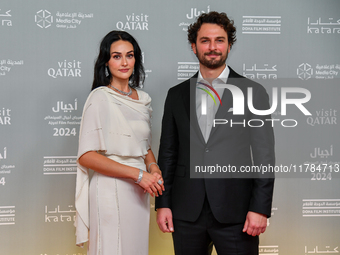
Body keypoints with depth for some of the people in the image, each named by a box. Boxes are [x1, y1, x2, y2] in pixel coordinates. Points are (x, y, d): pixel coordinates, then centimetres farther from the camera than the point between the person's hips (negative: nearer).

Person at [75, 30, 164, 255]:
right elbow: (86, 156, -15)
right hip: (111, 191, -6)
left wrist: (153, 168, -1)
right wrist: (138, 174, -18)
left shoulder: (143, 99, 11)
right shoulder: (100, 98, -8)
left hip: (139, 192, 6)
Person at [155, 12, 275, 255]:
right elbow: (167, 153, 10)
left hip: (235, 214, -2)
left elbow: (264, 156, -2)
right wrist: (163, 203, 4)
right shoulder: (176, 95, 9)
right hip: (187, 213, 3)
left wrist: (260, 208, -8)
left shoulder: (253, 92, 1)